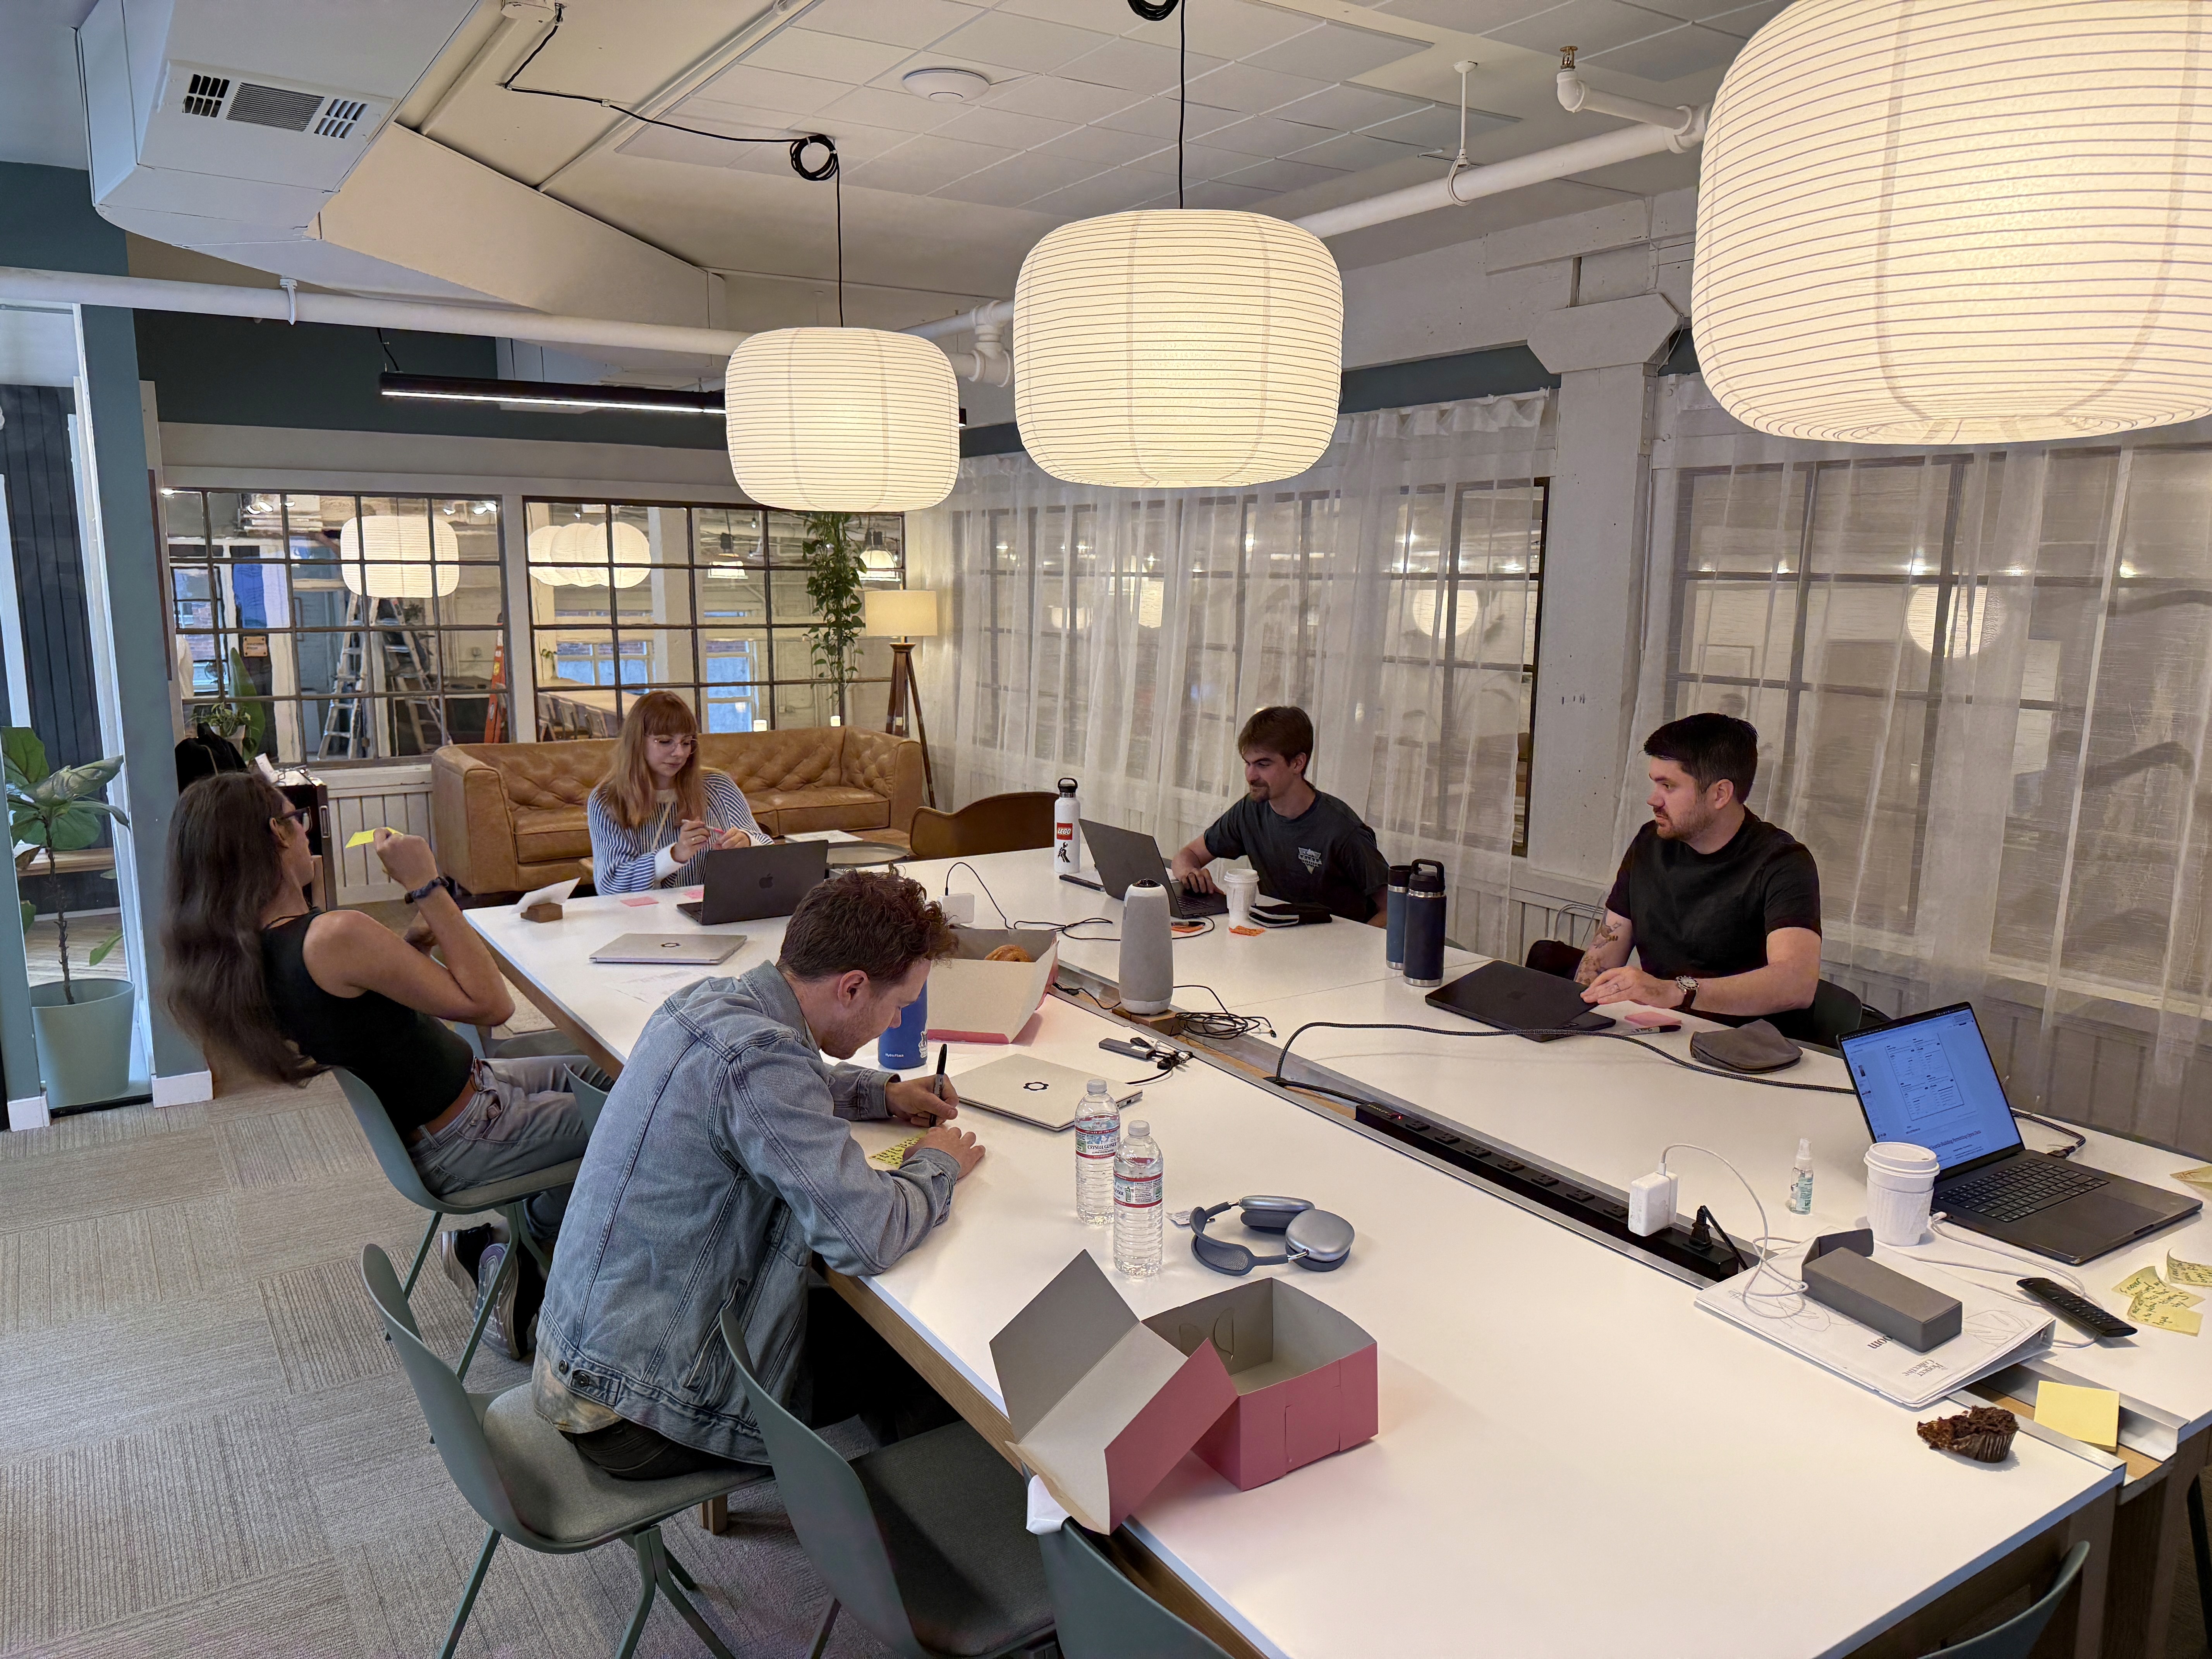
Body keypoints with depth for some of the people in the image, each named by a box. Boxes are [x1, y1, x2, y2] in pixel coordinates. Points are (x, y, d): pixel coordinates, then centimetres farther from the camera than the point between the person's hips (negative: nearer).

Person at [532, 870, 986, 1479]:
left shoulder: (707, 999, 0)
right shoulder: (757, 1056, -29)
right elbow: (870, 1236, -30)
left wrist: (883, 1092, 14)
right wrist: (938, 1165, -9)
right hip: (636, 1414, -9)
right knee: (923, 1360, 4)